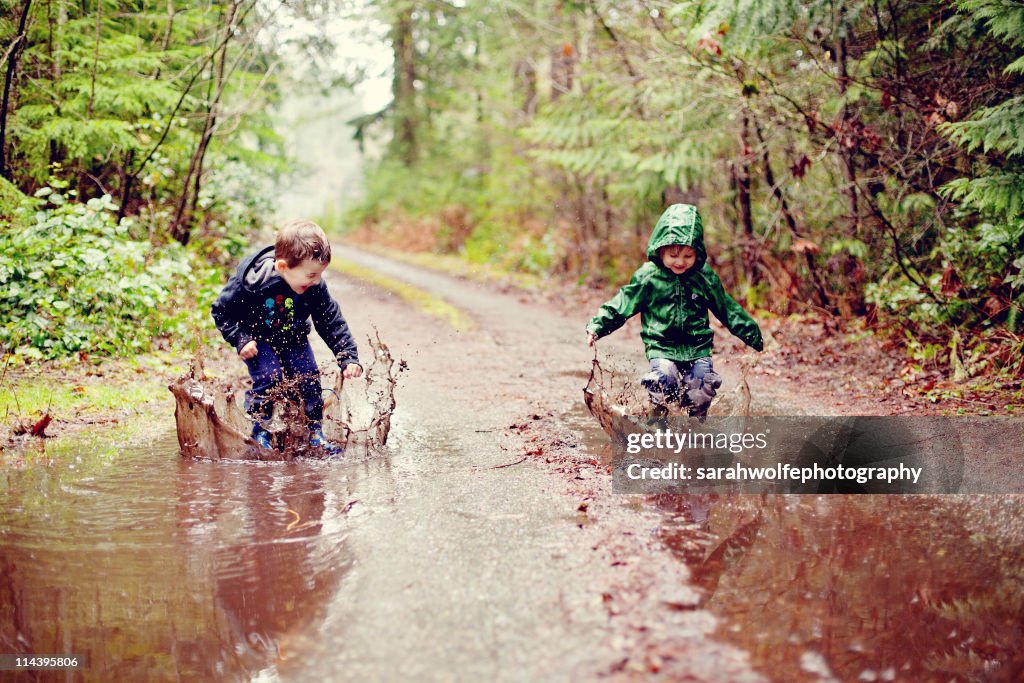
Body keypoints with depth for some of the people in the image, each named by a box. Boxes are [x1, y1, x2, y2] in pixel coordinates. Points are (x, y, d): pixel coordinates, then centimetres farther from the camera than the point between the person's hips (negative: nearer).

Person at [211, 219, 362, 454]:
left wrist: (348, 358, -19)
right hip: (258, 339, -3)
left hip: (293, 339, 4)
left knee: (310, 377, -7)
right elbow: (221, 311, -17)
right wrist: (241, 340, -24)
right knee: (268, 378, -21)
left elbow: (332, 322, -12)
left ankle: (315, 433, 10)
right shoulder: (251, 282, -32)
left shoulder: (315, 287, -22)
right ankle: (260, 432, -1)